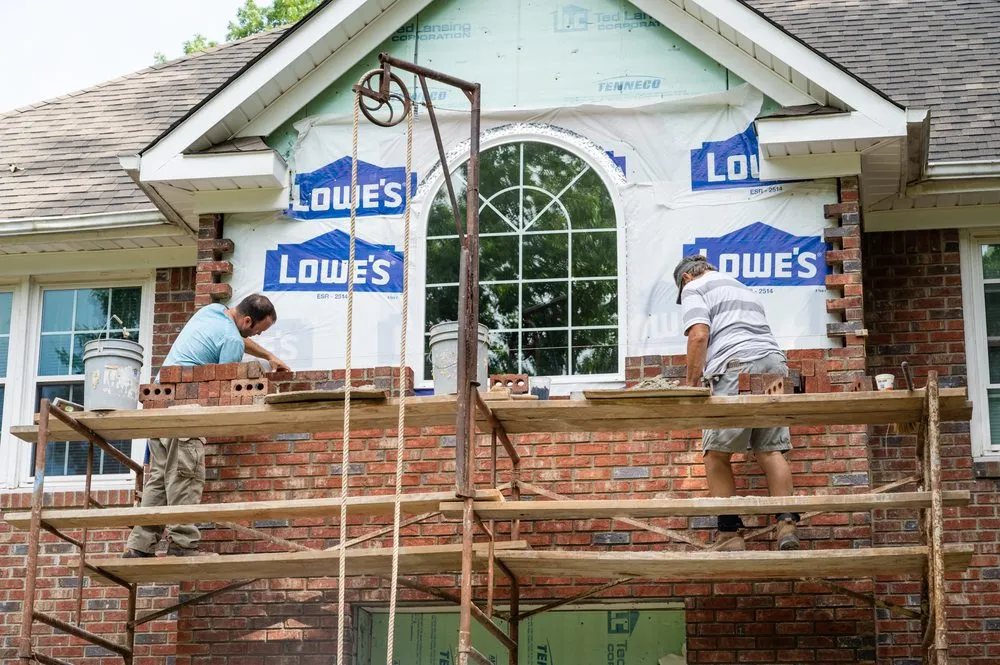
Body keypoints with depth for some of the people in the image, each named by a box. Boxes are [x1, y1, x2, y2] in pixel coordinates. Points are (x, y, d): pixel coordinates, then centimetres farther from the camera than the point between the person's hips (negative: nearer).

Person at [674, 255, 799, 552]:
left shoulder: (694, 288, 11)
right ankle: (786, 524, -10)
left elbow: (699, 336, -4)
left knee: (717, 454, -1)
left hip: (736, 367, -7)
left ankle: (729, 534, -4)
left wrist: (692, 383, 0)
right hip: (775, 363, 7)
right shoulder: (743, 289, 35)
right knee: (771, 450, 4)